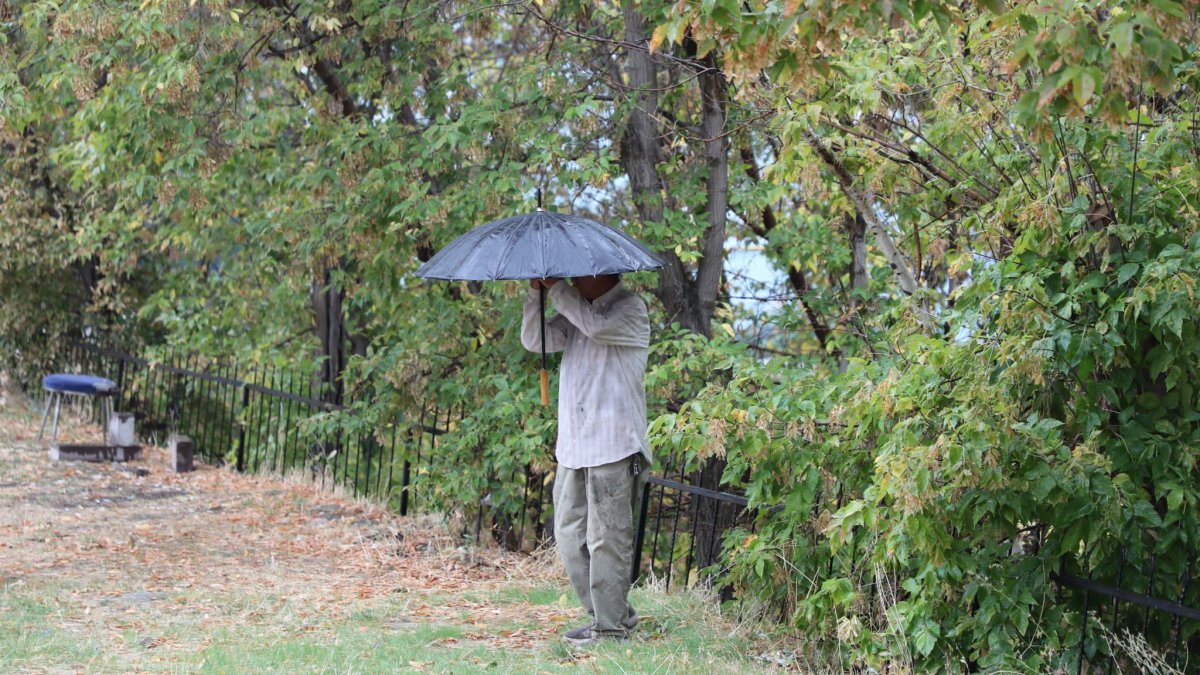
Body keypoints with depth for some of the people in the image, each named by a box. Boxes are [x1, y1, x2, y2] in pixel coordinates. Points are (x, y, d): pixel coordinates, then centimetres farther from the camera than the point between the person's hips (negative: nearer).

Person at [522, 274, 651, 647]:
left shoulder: (630, 309, -5)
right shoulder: (574, 311, 17)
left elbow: (596, 325, -24)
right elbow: (534, 340, 7)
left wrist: (557, 288, -17)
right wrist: (535, 293, -5)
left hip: (613, 447, -8)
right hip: (573, 445, 8)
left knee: (607, 539, -5)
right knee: (570, 536, 10)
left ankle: (610, 625, 1)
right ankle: (617, 612, 20)